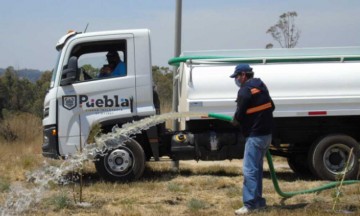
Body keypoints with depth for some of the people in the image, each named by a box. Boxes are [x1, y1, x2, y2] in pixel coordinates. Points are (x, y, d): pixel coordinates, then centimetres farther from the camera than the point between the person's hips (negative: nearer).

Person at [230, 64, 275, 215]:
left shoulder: (245, 91, -15)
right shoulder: (260, 86, 13)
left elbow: (240, 115, -14)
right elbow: (271, 106, 20)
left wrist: (235, 122, 6)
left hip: (255, 135, -10)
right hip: (266, 133, 10)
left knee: (249, 169, -10)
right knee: (257, 168, 17)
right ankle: (258, 200, 22)